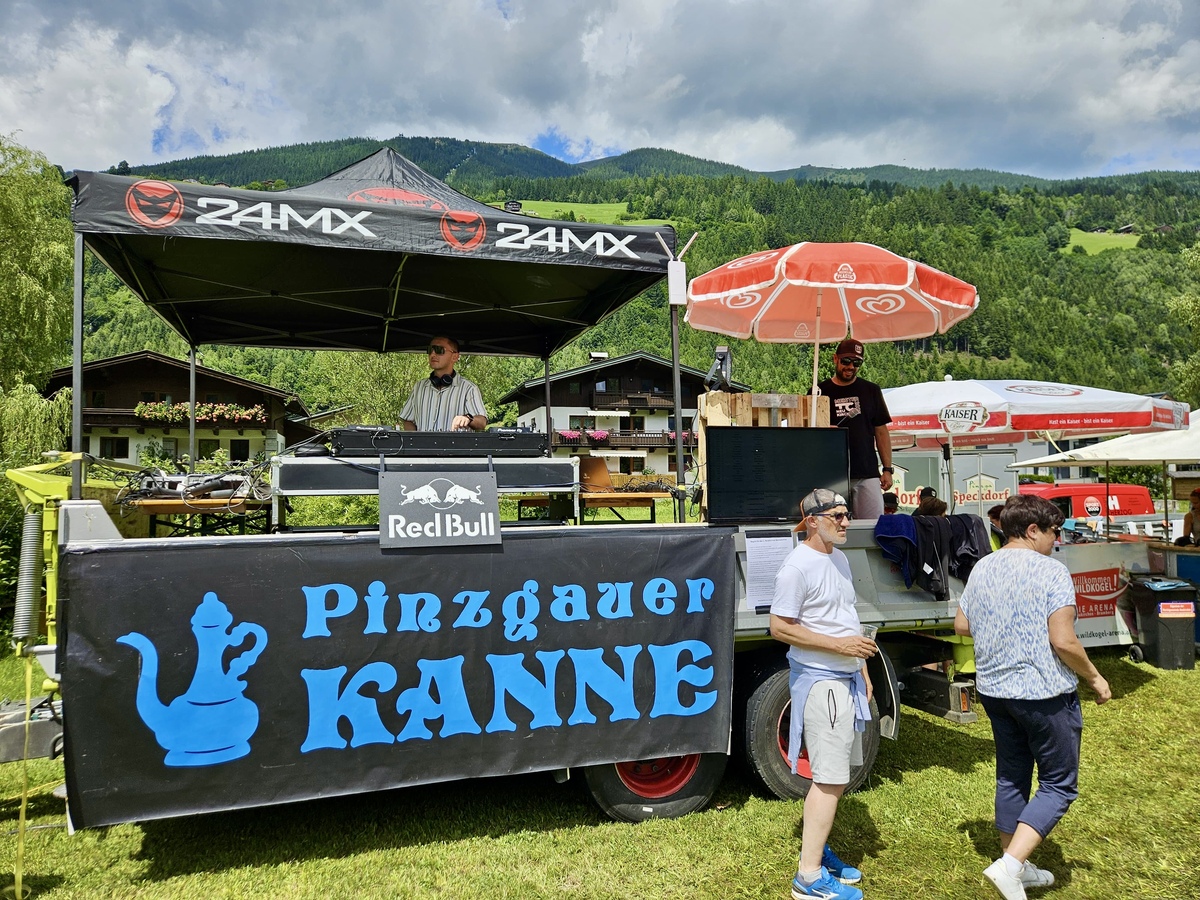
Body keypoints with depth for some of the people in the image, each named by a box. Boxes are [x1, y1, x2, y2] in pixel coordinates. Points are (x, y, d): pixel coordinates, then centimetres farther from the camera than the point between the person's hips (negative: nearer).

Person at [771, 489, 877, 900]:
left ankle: (816, 848, 31)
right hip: (819, 680, -9)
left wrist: (862, 667, 18)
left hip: (846, 679, 9)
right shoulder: (797, 566, -17)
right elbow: (780, 627, -19)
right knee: (830, 779, -7)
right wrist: (839, 644, -21)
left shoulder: (839, 558, 12)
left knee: (836, 774, 17)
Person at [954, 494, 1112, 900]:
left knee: (1011, 776, 18)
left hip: (994, 689, 7)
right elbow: (1063, 641, -20)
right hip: (1045, 693, -7)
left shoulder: (981, 569, 5)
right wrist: (1094, 677, -4)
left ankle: (1017, 866, 29)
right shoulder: (1051, 571, -16)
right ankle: (1010, 865, -5)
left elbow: (961, 626, 11)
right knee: (1059, 783, 7)